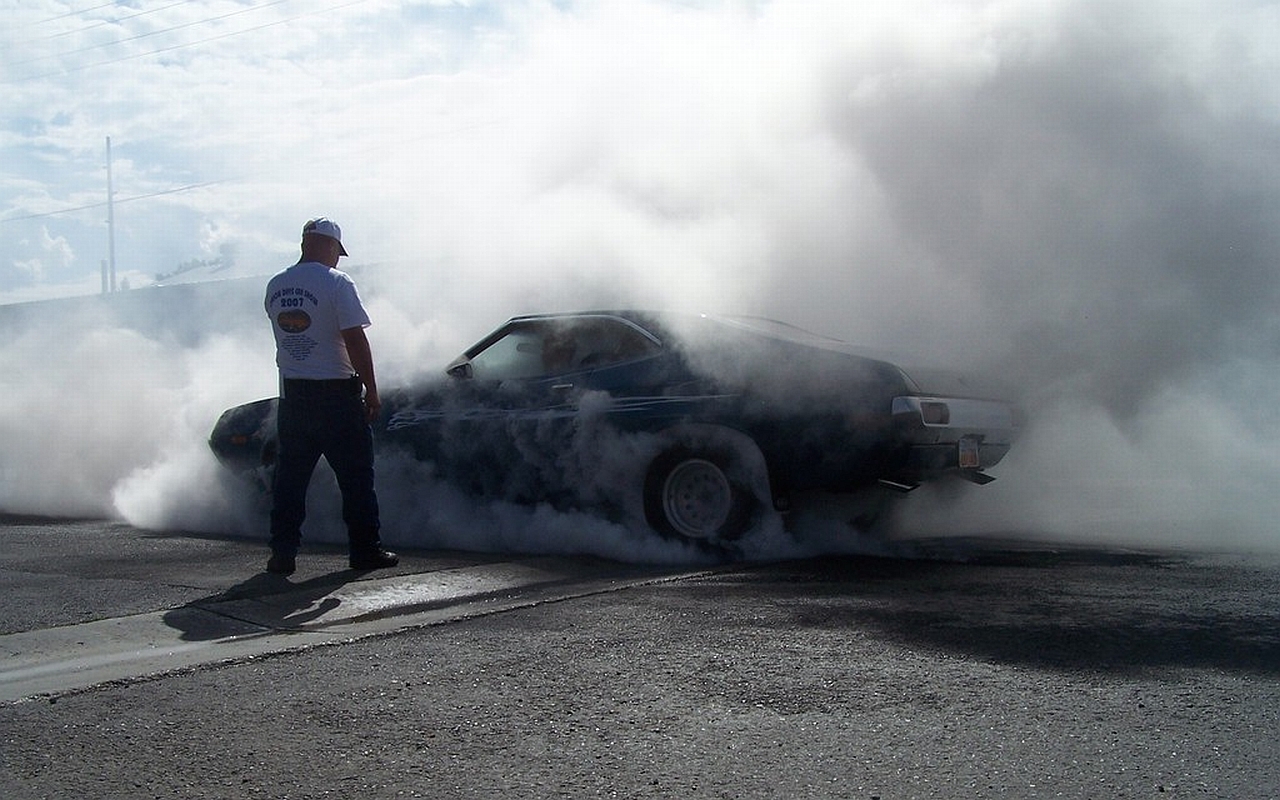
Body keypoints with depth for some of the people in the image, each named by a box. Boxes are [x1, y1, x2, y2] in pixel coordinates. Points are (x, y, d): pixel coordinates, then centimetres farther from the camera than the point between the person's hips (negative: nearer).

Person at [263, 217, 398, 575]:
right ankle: (365, 550, 7)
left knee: (289, 477, 10)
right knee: (356, 475, 4)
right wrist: (371, 390, -8)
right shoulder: (336, 283, -11)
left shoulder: (275, 286, 7)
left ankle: (283, 552, 9)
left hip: (291, 394, 5)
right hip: (336, 393, -5)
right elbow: (355, 340, -14)